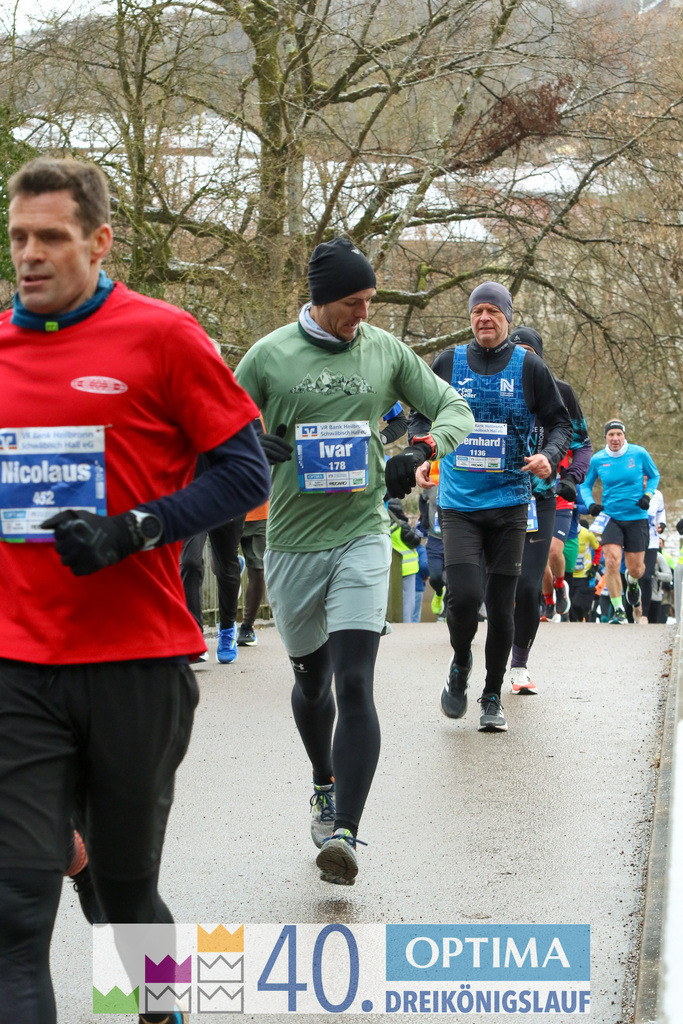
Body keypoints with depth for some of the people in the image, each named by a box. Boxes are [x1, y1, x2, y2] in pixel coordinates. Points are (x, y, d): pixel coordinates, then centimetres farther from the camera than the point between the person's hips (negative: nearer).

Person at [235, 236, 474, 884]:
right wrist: (258, 448, -13)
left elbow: (454, 409, 13)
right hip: (292, 542, 1)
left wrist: (423, 450, -7)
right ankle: (325, 786, 43)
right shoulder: (270, 355, -1)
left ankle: (344, 832, -18)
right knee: (310, 678, 15)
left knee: (354, 685, -14)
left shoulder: (386, 351, 5)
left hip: (363, 537, 0)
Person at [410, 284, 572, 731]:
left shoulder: (529, 366, 2)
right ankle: (461, 663, 15)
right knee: (464, 594, -16)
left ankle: (493, 697, 19)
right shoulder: (448, 363, 5)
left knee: (502, 606, 3)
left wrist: (549, 456, -14)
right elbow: (420, 414, 17)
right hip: (459, 504, 0)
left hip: (509, 504, 0)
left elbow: (560, 422, 7)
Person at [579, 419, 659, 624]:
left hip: (636, 517, 0)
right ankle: (618, 611, -6)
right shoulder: (597, 460, -3)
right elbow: (585, 485, 11)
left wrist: (647, 496, -7)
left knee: (636, 569, 4)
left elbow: (654, 476, 10)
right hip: (611, 517, 0)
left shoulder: (639, 454, -6)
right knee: (612, 561, -18)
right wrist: (590, 504, -7)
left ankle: (632, 582, 44)